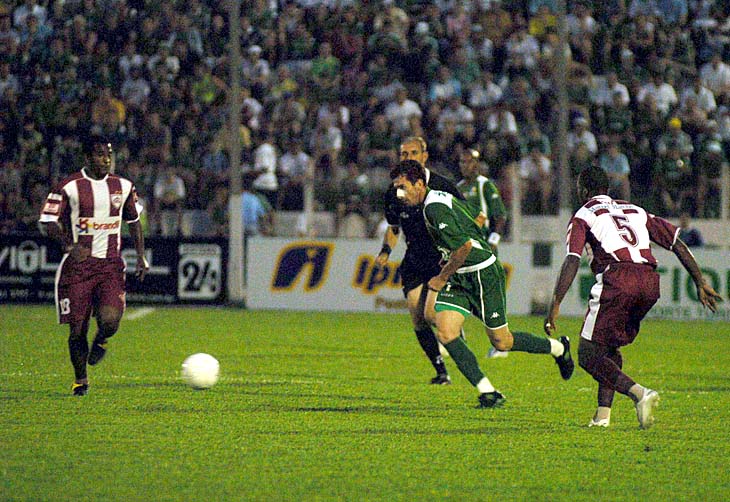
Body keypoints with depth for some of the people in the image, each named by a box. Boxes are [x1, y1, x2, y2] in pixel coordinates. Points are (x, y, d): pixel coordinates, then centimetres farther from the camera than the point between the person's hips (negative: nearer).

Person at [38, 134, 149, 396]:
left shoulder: (123, 186, 8)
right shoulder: (70, 187, -6)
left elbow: (134, 222, 21)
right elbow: (48, 223, -8)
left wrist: (141, 257, 11)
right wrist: (70, 245, -24)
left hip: (111, 264, 2)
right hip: (78, 264, -2)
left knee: (110, 320, -19)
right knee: (78, 328, -3)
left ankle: (100, 342, 19)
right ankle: (80, 379, 20)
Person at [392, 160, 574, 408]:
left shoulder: (435, 208, -22)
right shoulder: (438, 199, 8)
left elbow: (464, 246, -28)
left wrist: (442, 278, -15)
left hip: (483, 273, -9)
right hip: (461, 278, 9)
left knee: (501, 342, 4)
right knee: (444, 331, -7)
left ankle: (559, 348, 28)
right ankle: (488, 393, -6)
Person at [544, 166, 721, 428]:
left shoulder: (583, 215, 13)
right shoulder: (634, 211, 29)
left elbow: (572, 261, -2)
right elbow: (677, 242, 24)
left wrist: (555, 304, -5)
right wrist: (700, 283, 26)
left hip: (617, 279, -6)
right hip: (649, 282, 6)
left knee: (588, 355, 0)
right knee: (610, 348, 24)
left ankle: (639, 393, -20)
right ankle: (603, 414, 14)